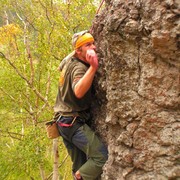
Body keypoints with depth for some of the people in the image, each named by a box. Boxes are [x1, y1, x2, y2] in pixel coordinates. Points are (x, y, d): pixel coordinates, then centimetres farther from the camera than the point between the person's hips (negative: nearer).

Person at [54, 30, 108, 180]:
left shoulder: (68, 60, 8)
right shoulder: (79, 68, -20)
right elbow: (78, 92, -40)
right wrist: (93, 67, -46)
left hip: (66, 121, 10)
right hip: (74, 122, -10)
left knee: (81, 167, 14)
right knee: (103, 156, -21)